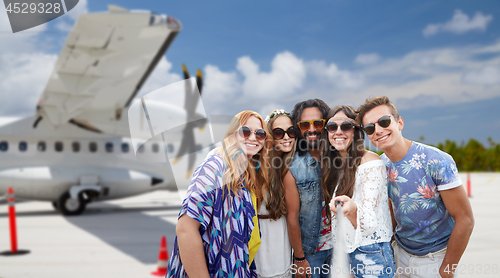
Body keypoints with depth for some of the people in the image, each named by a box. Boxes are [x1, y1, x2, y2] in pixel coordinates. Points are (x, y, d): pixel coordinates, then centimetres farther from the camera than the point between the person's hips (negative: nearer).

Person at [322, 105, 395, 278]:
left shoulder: (371, 163, -16)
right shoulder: (335, 164, 5)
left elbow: (370, 223, -22)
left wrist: (351, 208, -41)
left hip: (371, 254, -6)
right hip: (344, 250, 6)